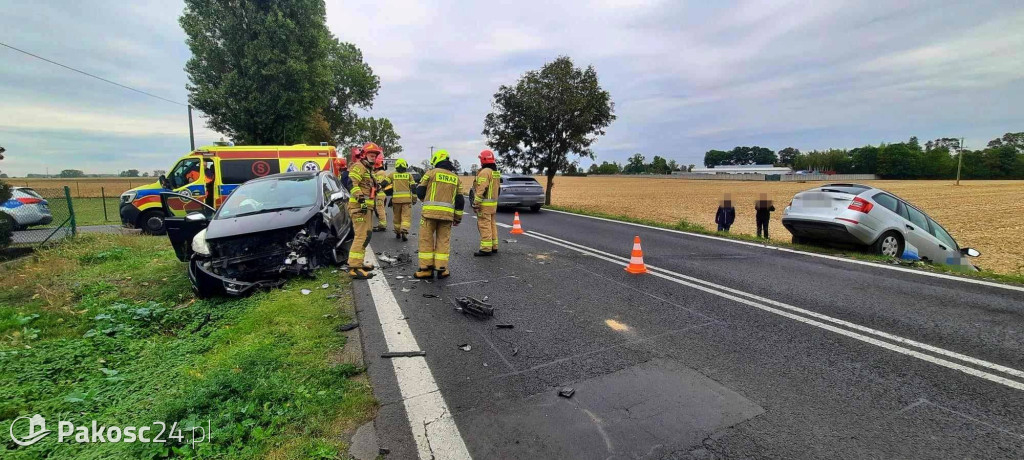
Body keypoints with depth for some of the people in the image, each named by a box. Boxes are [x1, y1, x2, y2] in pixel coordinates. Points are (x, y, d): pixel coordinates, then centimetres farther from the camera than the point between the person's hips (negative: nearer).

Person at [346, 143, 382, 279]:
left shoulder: (367, 169, 24)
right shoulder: (358, 167, -8)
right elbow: (352, 184, -22)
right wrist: (361, 199, -30)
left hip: (365, 206, 11)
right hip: (358, 206, -11)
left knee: (366, 234, 17)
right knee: (362, 236, -15)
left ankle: (358, 263, 27)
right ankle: (354, 268, -17)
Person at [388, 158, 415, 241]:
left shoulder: (392, 175, 6)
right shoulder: (409, 175, 6)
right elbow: (413, 187, 5)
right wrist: (414, 198, 10)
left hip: (396, 199, 1)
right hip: (407, 199, -1)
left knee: (396, 216, 14)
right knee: (406, 216, -1)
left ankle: (397, 233, 23)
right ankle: (404, 232, -19)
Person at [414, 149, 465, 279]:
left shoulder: (431, 173, 1)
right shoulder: (456, 178, 13)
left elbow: (419, 191, 4)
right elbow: (460, 200, 12)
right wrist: (458, 217, 18)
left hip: (430, 211, -3)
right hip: (447, 213, 3)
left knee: (426, 239, 5)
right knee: (443, 241, 10)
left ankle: (426, 268, 7)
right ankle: (441, 269, 9)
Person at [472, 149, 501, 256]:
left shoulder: (484, 172, -15)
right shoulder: (496, 172, 14)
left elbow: (481, 190, -21)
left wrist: (476, 203, -18)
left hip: (485, 204, -9)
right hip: (493, 203, 10)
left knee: (484, 226, -7)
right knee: (492, 224, 15)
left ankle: (486, 249, -6)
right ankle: (494, 246, 21)